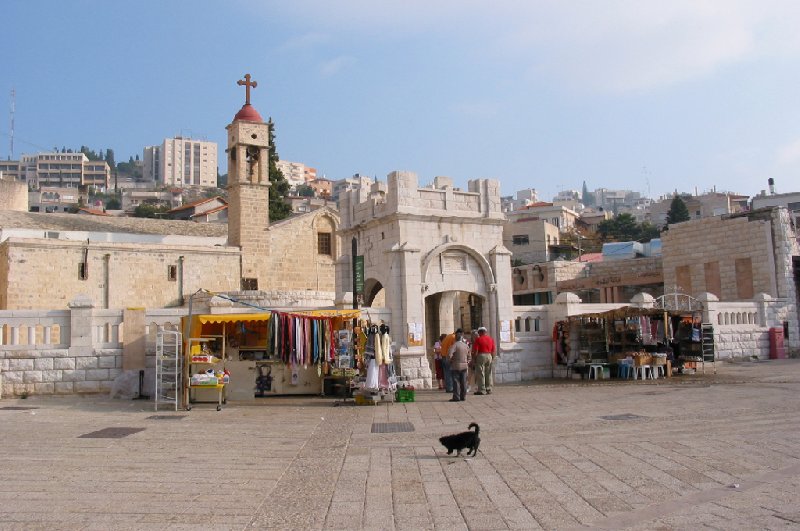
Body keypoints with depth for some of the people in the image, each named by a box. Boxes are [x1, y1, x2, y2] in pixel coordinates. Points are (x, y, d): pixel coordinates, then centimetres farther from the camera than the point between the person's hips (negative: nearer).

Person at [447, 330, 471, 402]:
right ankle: (463, 397, 12)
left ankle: (456, 397, -3)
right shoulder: (466, 345, 7)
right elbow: (469, 356, 15)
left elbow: (449, 355, -23)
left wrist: (450, 360, -5)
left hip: (455, 366, -6)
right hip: (464, 366, 6)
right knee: (463, 382, 9)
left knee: (456, 382, -2)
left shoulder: (454, 345, -13)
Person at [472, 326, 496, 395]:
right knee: (489, 374, 10)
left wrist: (475, 359, -2)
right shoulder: (491, 339, 10)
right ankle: (489, 389, 13)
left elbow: (476, 351, -9)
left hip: (481, 356, -5)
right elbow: (493, 350, 10)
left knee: (480, 374, -2)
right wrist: (492, 358, 17)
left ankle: (482, 390, -3)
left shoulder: (478, 339, -5)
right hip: (489, 356, 5)